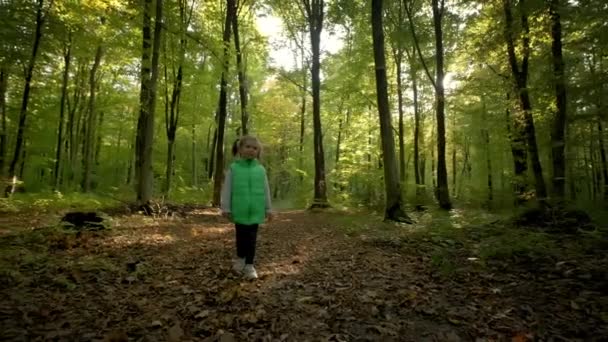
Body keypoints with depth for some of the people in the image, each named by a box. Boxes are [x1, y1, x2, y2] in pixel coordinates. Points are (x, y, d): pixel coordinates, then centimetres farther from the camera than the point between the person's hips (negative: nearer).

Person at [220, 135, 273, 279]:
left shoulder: (260, 169, 2)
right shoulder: (233, 168, -3)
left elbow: (266, 190, 7)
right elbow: (227, 189, -2)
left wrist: (268, 209, 8)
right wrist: (226, 208, -4)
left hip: (255, 210, 1)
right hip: (239, 209, -1)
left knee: (252, 238, 7)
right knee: (241, 236, 14)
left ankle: (249, 265, 17)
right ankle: (240, 259, 35)